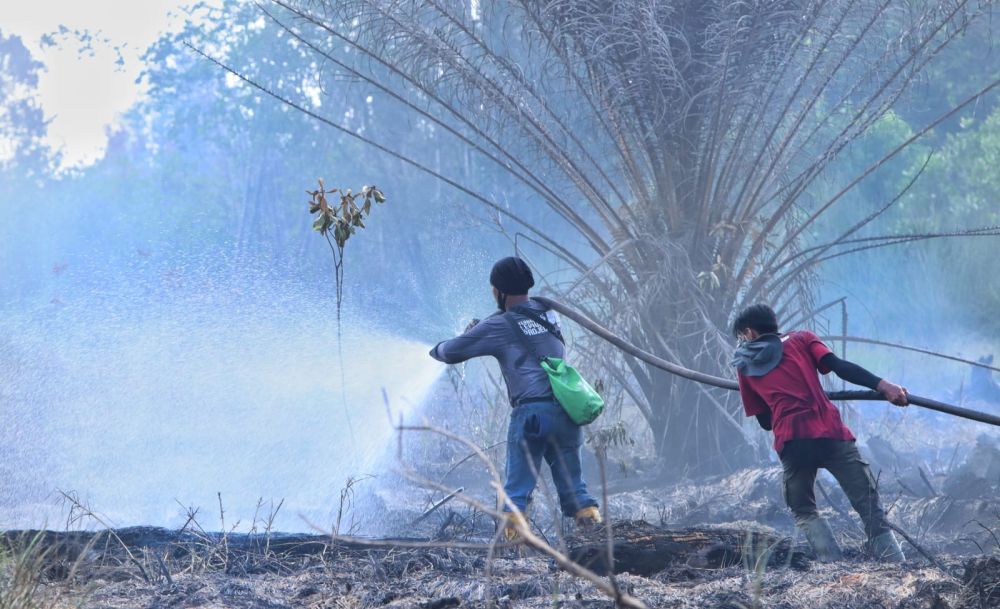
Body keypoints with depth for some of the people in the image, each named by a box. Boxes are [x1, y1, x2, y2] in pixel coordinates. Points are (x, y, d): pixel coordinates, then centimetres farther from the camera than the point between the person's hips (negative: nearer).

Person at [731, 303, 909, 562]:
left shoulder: (745, 366, 22)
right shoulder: (801, 339, 19)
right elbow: (839, 366, 0)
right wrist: (881, 385, -8)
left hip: (790, 443, 1)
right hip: (830, 434, -1)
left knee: (804, 512, 21)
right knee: (870, 508, 1)